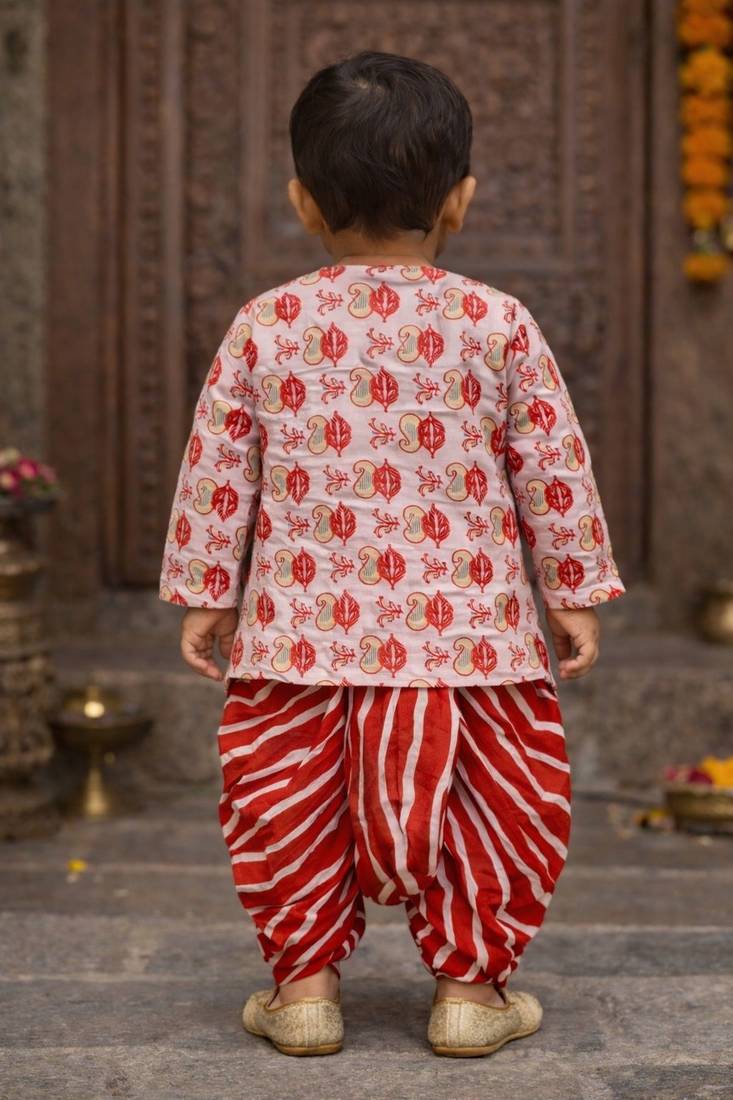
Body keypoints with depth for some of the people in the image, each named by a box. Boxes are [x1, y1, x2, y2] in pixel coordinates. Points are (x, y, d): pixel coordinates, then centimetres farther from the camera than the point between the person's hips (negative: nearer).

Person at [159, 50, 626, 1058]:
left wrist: (203, 593, 12)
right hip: (468, 630, -1)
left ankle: (304, 983, 21)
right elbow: (552, 466, 0)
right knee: (501, 803, 14)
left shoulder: (266, 325, 0)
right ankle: (470, 985, 19)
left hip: (302, 630, 1)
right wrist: (575, 592, 9)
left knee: (287, 805, 15)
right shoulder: (498, 325, -3)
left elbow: (217, 472, 2)